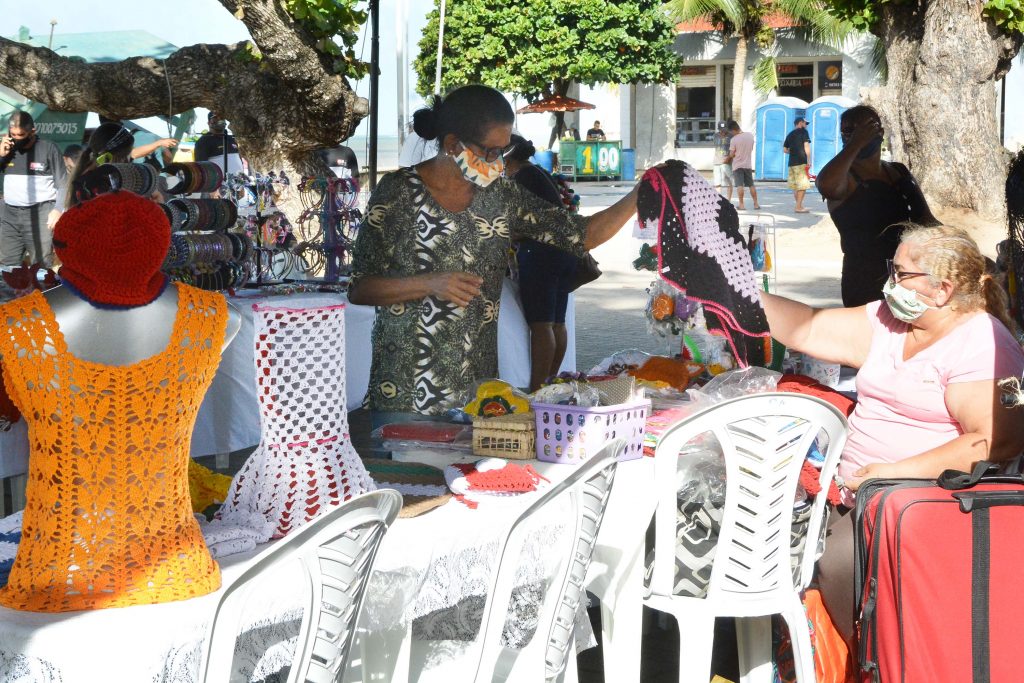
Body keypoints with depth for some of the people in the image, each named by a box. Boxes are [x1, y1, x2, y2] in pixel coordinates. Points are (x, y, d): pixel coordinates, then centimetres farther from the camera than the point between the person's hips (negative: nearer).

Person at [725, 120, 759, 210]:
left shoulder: (734, 139, -17)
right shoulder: (750, 135, -1)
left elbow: (732, 154, -12)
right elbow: (751, 149, 10)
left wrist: (728, 159, 9)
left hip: (737, 165, -4)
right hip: (748, 165, 4)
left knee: (739, 185, -2)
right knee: (751, 185, 12)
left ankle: (741, 205, -5)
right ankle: (756, 204, 14)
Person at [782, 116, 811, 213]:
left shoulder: (790, 134, 16)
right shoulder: (803, 132, -2)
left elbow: (785, 149, 14)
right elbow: (806, 146, -10)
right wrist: (809, 160, -9)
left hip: (792, 163, 7)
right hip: (802, 162, -7)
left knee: (795, 186, 11)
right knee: (803, 185, -6)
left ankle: (799, 206, 17)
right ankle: (798, 207, -11)